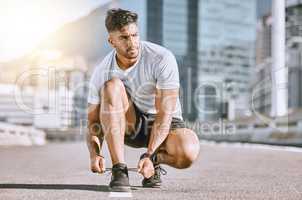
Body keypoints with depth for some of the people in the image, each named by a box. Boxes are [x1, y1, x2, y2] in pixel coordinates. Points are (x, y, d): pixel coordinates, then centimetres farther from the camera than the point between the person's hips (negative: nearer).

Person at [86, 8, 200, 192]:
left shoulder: (162, 58, -22)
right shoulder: (102, 73, -14)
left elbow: (164, 114, -26)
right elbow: (94, 121, -10)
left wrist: (149, 156, -36)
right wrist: (95, 154, -31)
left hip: (165, 124, -2)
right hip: (128, 126, 2)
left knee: (188, 153, -36)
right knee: (112, 85, -30)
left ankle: (155, 160, 2)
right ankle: (119, 169, -27)